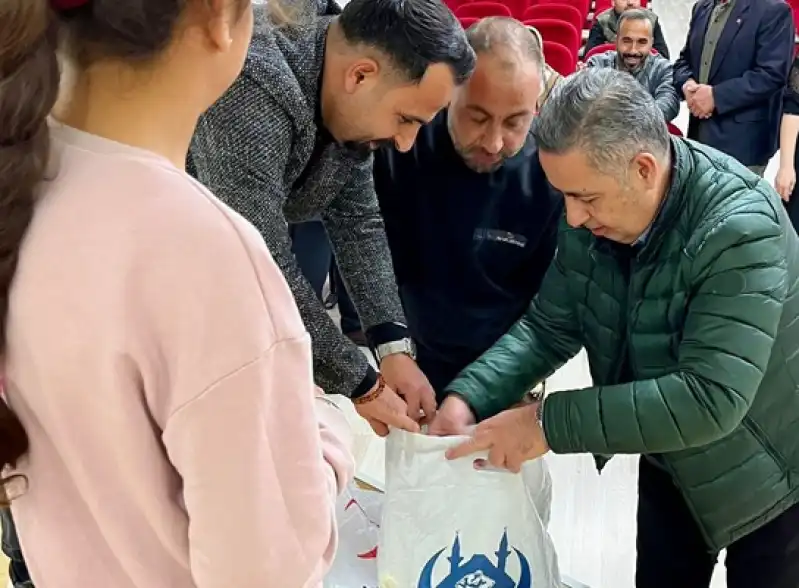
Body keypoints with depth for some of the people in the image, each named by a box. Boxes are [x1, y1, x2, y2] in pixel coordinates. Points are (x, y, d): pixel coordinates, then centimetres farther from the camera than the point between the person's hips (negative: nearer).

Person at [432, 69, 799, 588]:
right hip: (672, 461, 6)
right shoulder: (595, 208, -15)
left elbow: (710, 400, -39)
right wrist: (467, 398, -24)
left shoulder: (741, 230, -34)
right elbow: (550, 326, -8)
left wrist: (549, 423, -38)